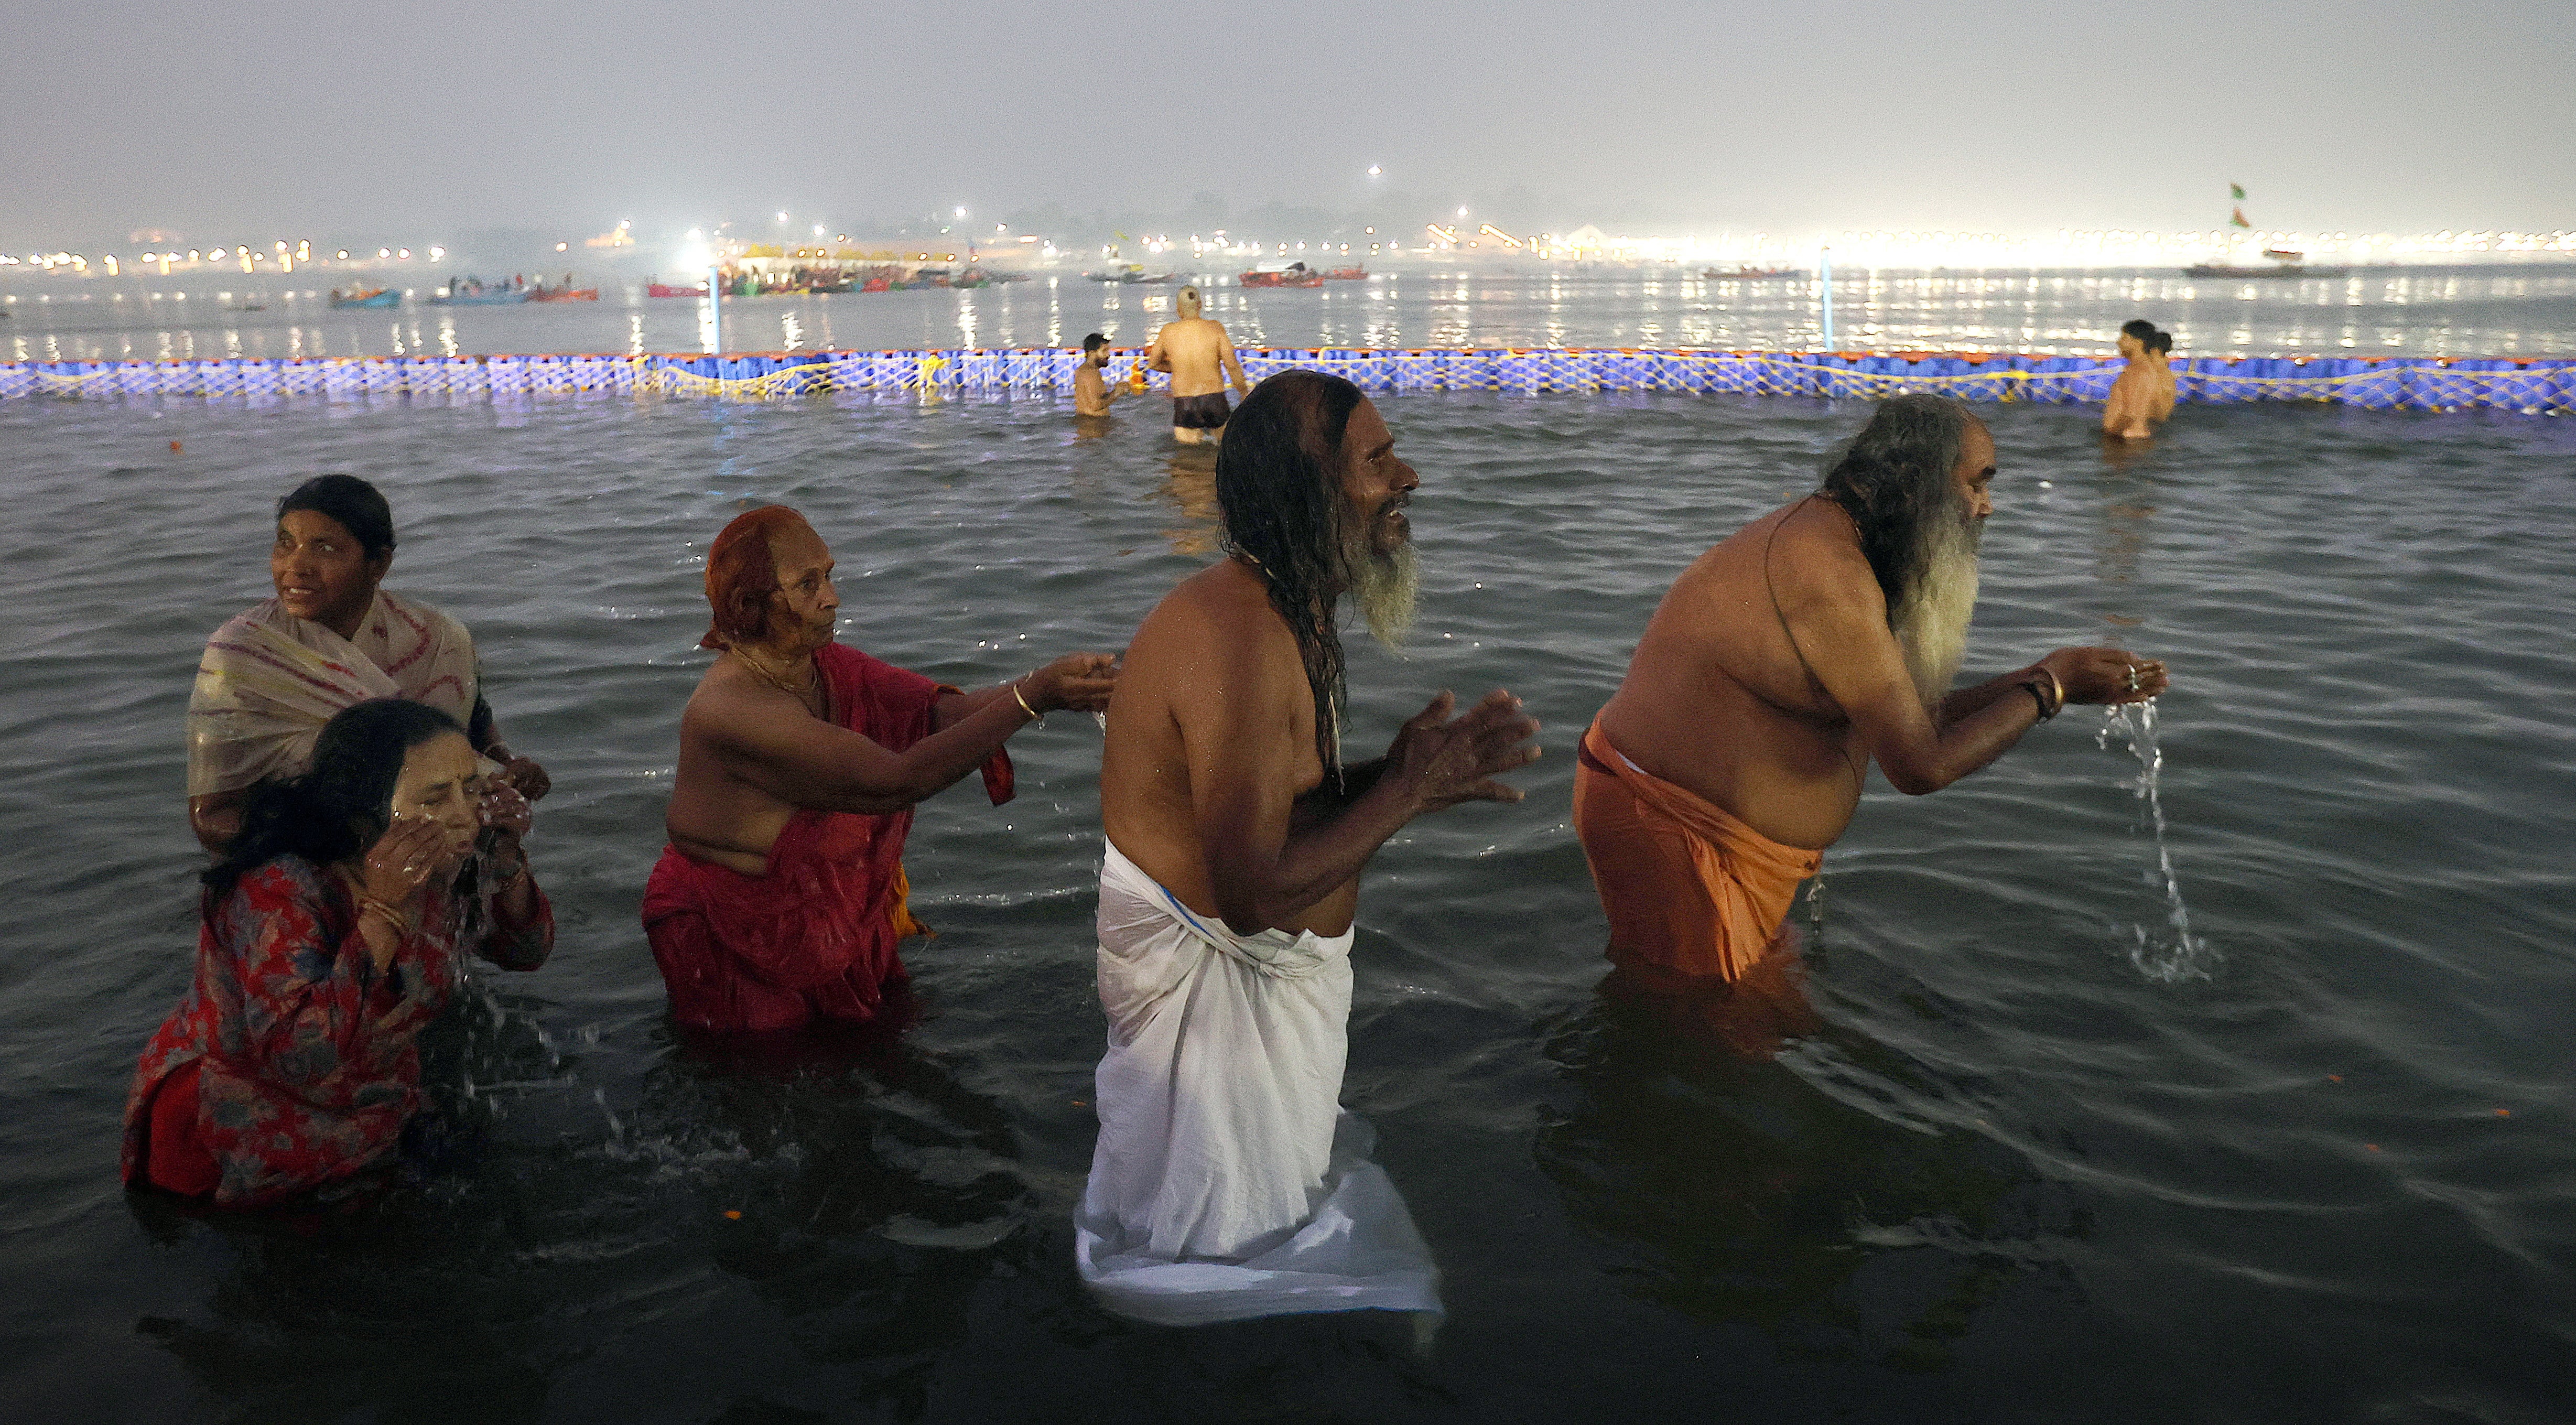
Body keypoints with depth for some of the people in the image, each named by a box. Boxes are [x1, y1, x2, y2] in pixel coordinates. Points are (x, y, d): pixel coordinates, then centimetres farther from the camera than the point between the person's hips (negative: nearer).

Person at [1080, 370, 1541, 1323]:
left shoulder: (1283, 610, 4)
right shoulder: (1242, 638, -30)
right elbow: (1255, 891, -31)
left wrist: (1407, 769, -4)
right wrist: (1406, 791, -22)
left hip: (1272, 967, 11)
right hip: (1213, 982, -11)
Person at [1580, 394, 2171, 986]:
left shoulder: (1822, 539, 12)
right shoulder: (1832, 574, -22)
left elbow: (1903, 719, 14)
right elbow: (1921, 765, -19)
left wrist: (2031, 680, 10)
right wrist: (2049, 687, -7)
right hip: (1672, 832, -11)